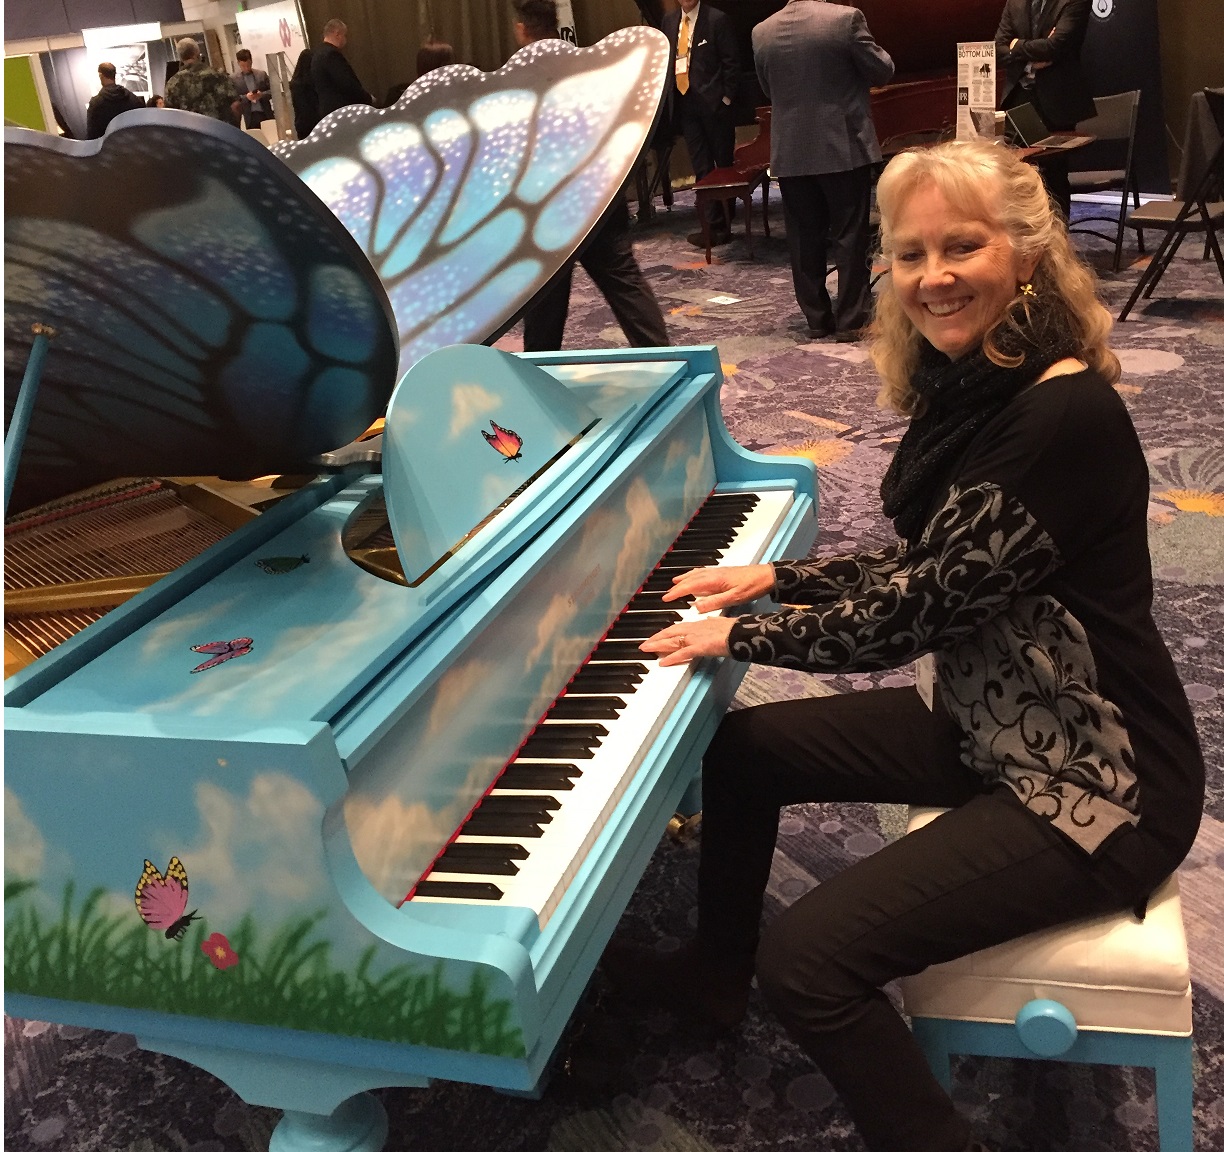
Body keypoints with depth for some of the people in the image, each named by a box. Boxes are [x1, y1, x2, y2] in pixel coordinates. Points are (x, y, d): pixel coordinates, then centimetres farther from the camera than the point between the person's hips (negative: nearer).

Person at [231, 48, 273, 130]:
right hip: (250, 117, -2)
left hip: (266, 114, 2)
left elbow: (272, 91, 7)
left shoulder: (262, 74, 10)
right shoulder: (233, 79, 3)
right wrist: (246, 97, -18)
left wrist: (262, 94, -13)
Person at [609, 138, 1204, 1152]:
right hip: (989, 722, 9)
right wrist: (772, 577, 9)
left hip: (1092, 781, -9)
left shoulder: (1065, 416, -27)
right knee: (741, 747, 15)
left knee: (808, 956, -21)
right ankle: (714, 976, 38)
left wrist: (739, 636, -12)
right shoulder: (971, 387, 1)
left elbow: (920, 612, -25)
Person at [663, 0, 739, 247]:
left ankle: (720, 225, 11)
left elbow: (731, 62, -5)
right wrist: (668, 95, 5)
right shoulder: (669, 21, 11)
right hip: (684, 103, 5)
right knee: (701, 168, 4)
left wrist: (726, 97, -11)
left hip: (713, 102, -5)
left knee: (723, 165, 4)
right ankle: (714, 225, 6)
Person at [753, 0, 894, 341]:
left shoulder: (761, 32, 1)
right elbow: (882, 71, -2)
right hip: (845, 147, -3)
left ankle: (816, 318, 16)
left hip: (791, 153, 3)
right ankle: (851, 319, 8)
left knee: (805, 239, 10)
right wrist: (876, 51, 17)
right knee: (851, 236, 5)